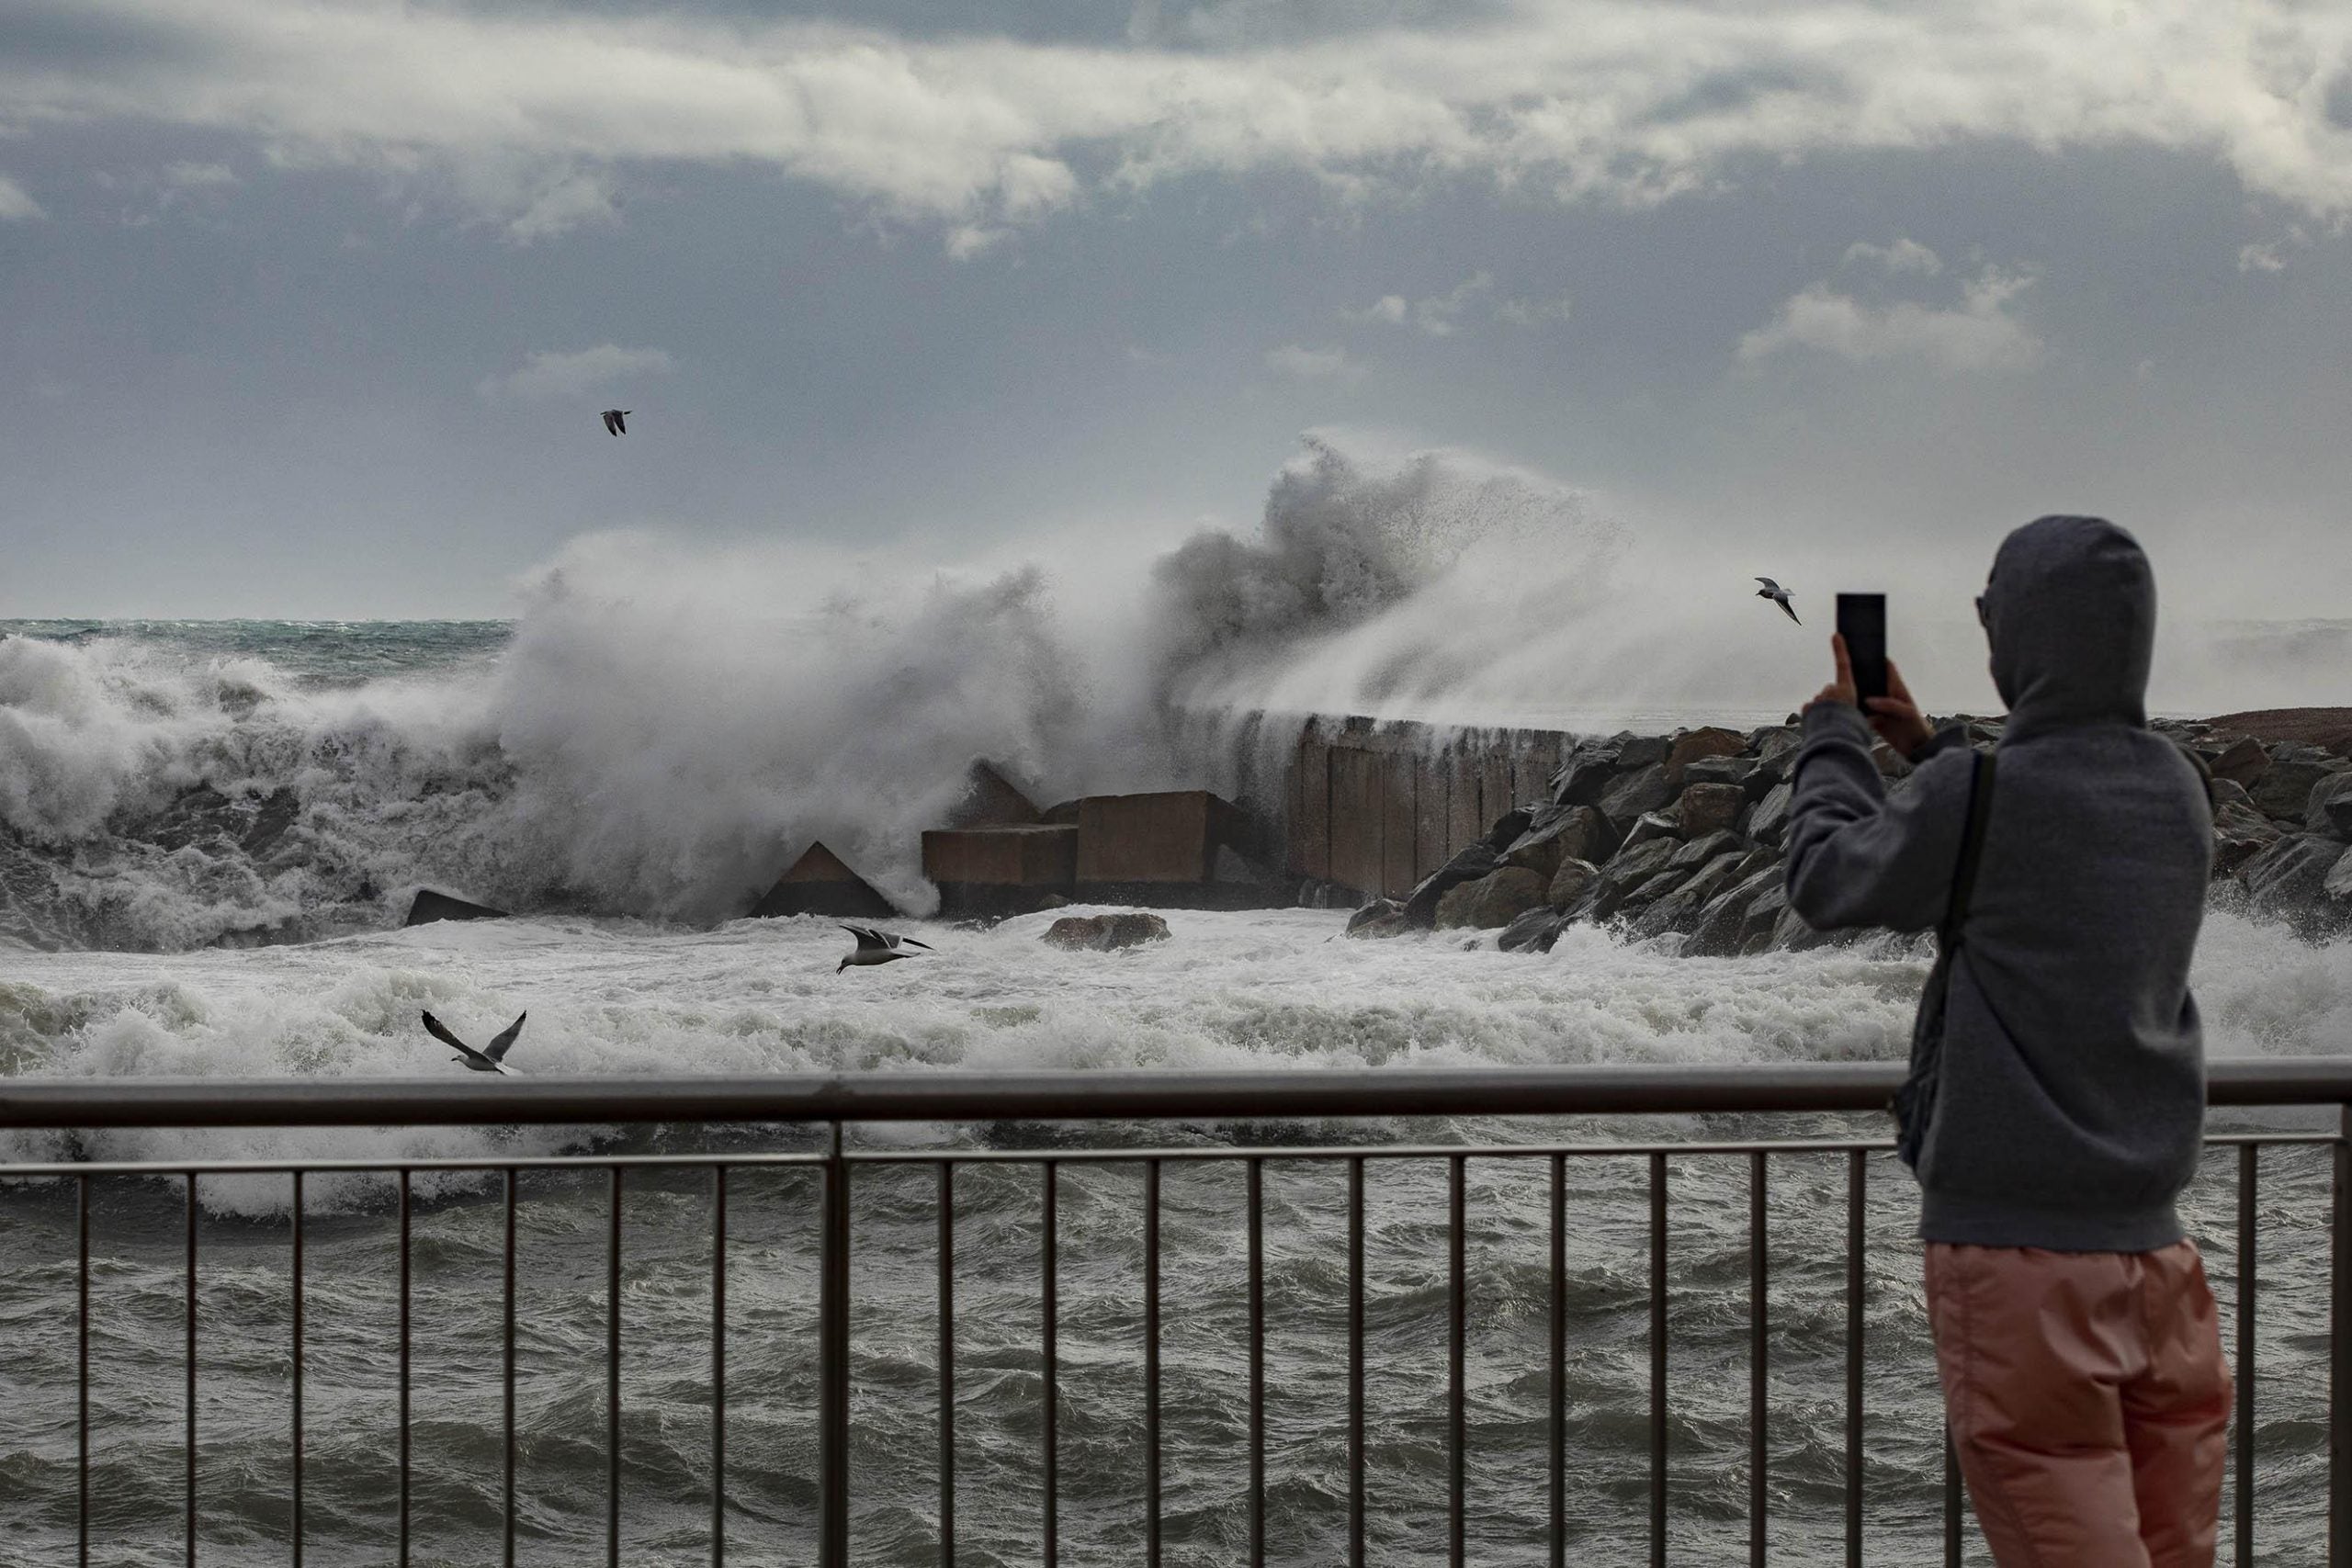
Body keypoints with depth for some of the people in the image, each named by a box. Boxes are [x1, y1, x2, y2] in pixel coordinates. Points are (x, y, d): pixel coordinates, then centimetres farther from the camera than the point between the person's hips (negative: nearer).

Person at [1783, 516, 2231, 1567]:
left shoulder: (1979, 793, -13)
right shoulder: (2177, 793, 6)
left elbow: (1827, 879, 4)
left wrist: (1834, 735, 19)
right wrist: (1924, 745, 29)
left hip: (2013, 1245, -6)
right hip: (2150, 1242, 6)